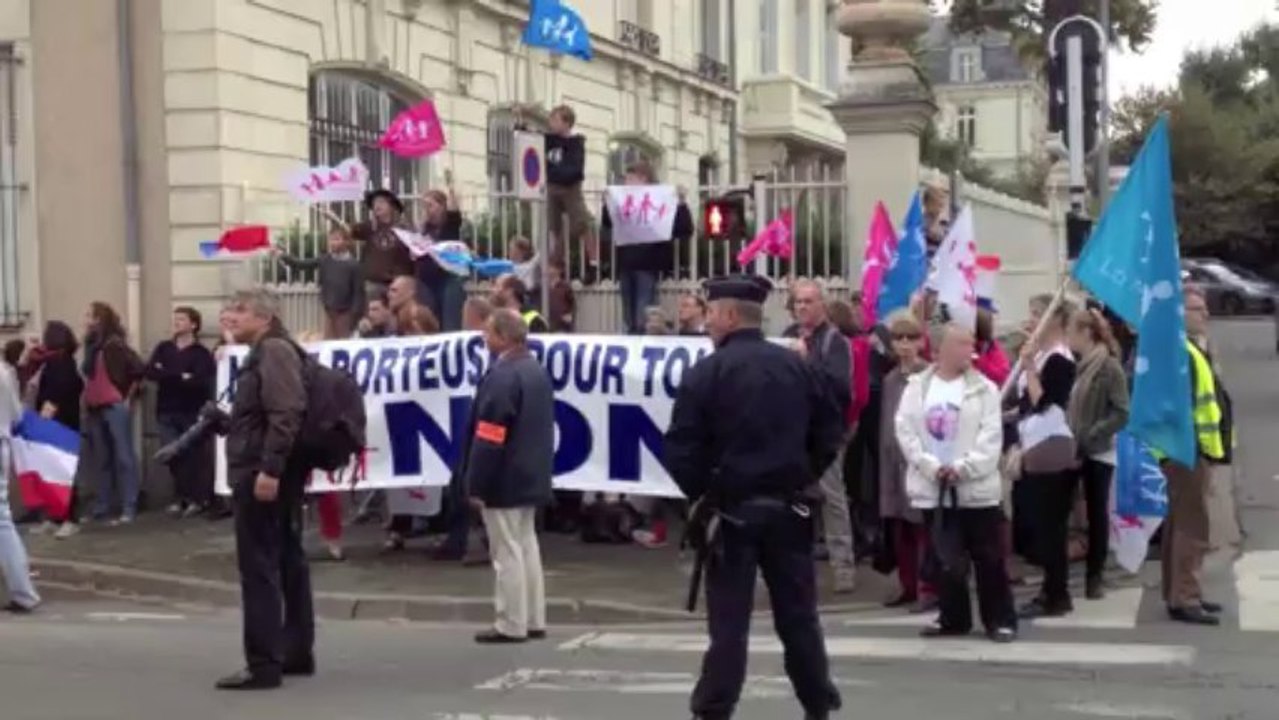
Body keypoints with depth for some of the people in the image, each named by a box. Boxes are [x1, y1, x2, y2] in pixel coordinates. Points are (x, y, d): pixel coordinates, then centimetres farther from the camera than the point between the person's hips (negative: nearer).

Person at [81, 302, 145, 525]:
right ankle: (101, 507, 19)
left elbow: (139, 369, -15)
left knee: (124, 458, -2)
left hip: (115, 407, -8)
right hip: (94, 409, 8)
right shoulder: (91, 345, 11)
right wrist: (86, 405, 6)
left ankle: (129, 508, -1)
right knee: (102, 460, 13)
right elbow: (89, 376, 16)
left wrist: (127, 394, -5)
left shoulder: (115, 345, -10)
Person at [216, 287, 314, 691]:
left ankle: (263, 664, -10)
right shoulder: (266, 353, 21)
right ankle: (297, 653, 19)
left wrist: (269, 469, -29)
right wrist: (221, 420, 16)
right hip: (269, 473, 11)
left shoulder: (273, 351, -13)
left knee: (258, 569, -10)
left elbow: (286, 415, -25)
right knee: (287, 562, 13)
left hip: (262, 475, -11)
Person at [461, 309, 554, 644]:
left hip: (504, 481, -10)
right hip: (531, 477, 10)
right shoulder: (537, 371, 11)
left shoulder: (501, 376, -21)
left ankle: (512, 625, 2)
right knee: (527, 546, 15)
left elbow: (489, 439, -22)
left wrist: (476, 485, -17)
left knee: (507, 552, -3)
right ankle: (533, 620, 20)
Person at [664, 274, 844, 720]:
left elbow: (680, 449, -12)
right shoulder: (798, 366, 4)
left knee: (729, 619, 0)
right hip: (789, 508, 4)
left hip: (732, 510, -4)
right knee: (798, 614, 13)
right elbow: (831, 432, 7)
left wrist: (700, 494, 3)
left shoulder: (706, 372, -10)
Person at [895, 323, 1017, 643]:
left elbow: (991, 436, -7)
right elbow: (905, 431, -2)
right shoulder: (917, 386, 4)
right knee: (946, 559, 10)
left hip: (975, 486, -2)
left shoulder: (984, 388, 0)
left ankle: (1000, 619, 10)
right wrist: (932, 466, -13)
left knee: (988, 558, 1)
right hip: (933, 487, 2)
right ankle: (953, 618, 21)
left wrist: (963, 468, -17)